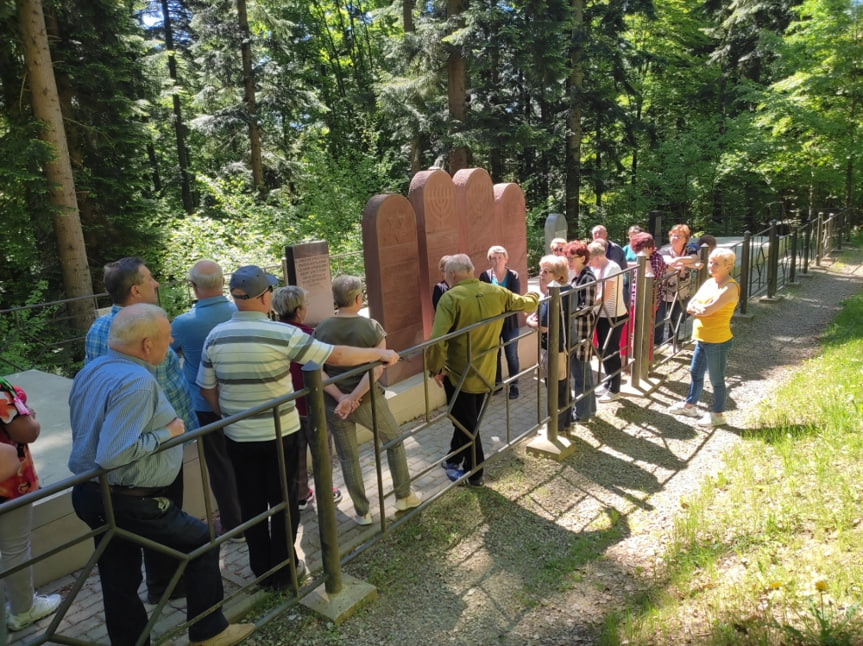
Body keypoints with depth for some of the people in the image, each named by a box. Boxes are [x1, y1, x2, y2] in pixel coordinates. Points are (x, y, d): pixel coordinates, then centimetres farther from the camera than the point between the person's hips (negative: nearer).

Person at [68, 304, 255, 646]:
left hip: (90, 494, 9)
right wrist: (166, 433, -20)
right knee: (202, 542, 10)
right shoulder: (136, 381, -26)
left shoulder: (91, 370, 6)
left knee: (119, 581, 20)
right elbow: (113, 454, -33)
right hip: (128, 502, -9)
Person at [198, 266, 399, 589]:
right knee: (283, 503, 14)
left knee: (251, 505, 17)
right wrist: (380, 353, -3)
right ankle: (284, 571, 26)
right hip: (280, 435, -4)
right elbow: (336, 356, -16)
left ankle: (262, 571, 31)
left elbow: (207, 389, 3)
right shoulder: (282, 334, -19)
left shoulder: (215, 336, -5)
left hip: (238, 438, 4)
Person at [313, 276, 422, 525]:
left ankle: (362, 512, 25)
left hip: (333, 404, 2)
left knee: (348, 458, 15)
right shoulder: (371, 327, -11)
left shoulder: (321, 329, -5)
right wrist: (353, 398, -21)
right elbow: (377, 368, -21)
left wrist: (340, 397, -15)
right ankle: (403, 496, 31)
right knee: (394, 442, 22)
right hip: (368, 400, -2)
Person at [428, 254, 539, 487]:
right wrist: (533, 296, 36)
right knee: (468, 421, 23)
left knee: (466, 425, 11)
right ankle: (454, 461, 41)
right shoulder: (497, 292, -2)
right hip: (486, 373, 6)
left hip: (459, 374, -5)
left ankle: (474, 474, 24)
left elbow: (438, 339, -26)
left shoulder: (451, 298, -19)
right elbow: (527, 304, 13)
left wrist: (435, 369, -12)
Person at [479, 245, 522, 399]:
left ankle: (514, 385, 23)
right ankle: (497, 383, 32)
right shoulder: (485, 276, -5)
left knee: (511, 355, 9)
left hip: (510, 322, -1)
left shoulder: (513, 275, -6)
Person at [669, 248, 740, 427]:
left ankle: (717, 414, 20)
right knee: (695, 373, 21)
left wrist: (696, 308, -6)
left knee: (716, 380, 5)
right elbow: (690, 306, 5)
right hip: (702, 339, 9)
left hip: (717, 342, -9)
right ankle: (690, 405, 38)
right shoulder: (709, 282, 8)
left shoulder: (730, 287, -19)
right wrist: (701, 309, -15)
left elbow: (708, 309, -26)